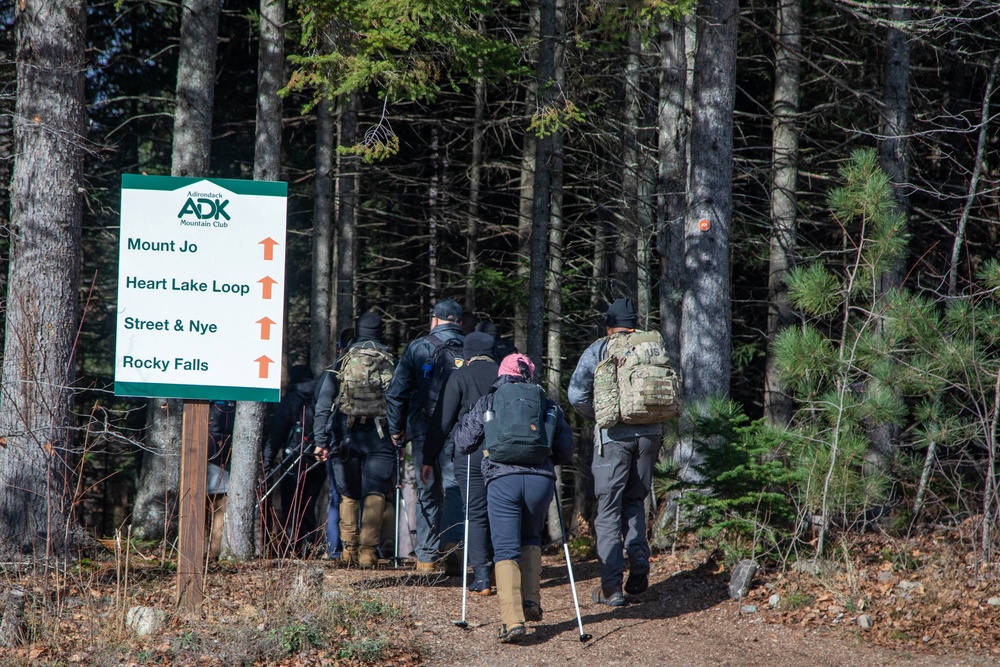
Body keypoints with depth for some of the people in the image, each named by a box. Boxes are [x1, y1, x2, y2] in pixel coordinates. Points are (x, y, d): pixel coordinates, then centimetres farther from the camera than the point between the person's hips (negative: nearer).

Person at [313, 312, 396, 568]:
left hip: (345, 434, 1)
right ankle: (368, 550, -13)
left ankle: (349, 549, 13)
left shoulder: (340, 364, 7)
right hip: (379, 437, -1)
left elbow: (323, 403, 4)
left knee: (349, 495, 14)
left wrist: (320, 441, 5)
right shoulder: (392, 364, 5)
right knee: (374, 494, -2)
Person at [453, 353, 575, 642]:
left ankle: (512, 618, -15)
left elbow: (463, 444, 15)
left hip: (501, 480, -2)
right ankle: (531, 600, 13)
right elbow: (566, 451, 18)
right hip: (541, 479, 2)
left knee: (506, 550, -1)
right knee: (531, 539, 26)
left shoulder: (486, 403, 15)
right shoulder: (548, 404, 19)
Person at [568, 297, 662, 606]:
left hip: (614, 435, -3)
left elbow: (577, 395, -6)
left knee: (609, 509, 3)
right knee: (635, 499, 22)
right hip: (649, 433, 3)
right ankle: (638, 554, -1)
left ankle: (611, 587, -1)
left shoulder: (598, 350, 2)